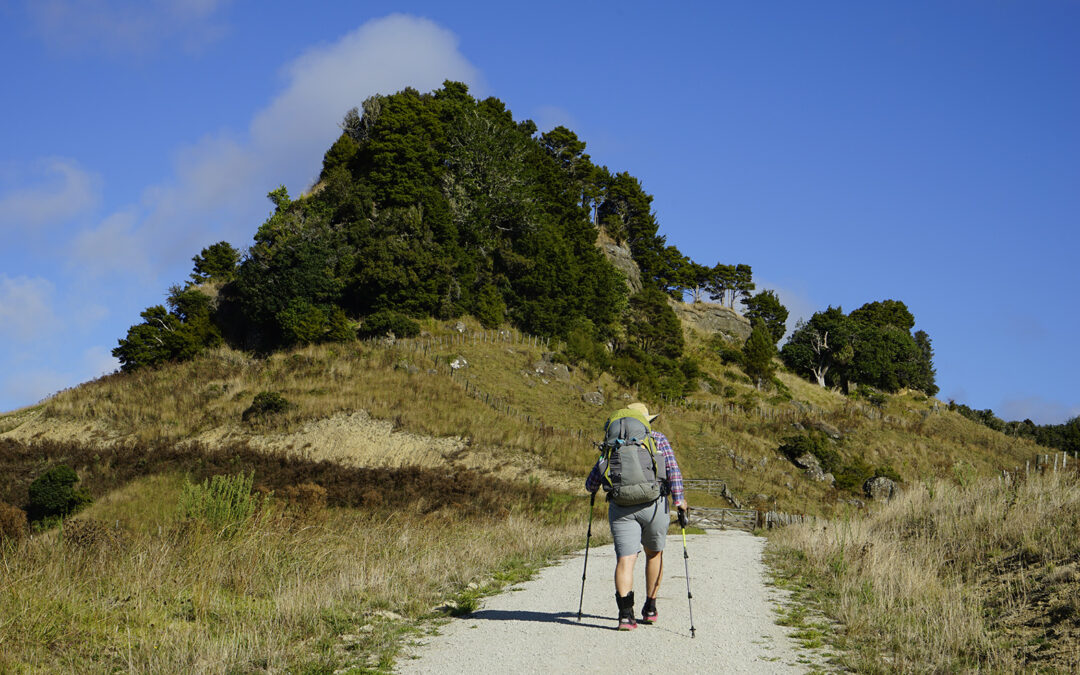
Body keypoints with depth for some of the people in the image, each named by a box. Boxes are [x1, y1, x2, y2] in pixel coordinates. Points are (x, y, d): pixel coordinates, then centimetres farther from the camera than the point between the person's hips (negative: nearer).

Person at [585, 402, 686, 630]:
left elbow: (591, 484, 15)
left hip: (621, 508, 0)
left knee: (625, 559, -6)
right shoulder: (658, 439, 13)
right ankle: (650, 608, 26)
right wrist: (679, 500, -2)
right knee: (654, 553, 21)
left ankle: (625, 612, -23)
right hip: (654, 504, 0)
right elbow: (673, 470, -2)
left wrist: (593, 487, 36)